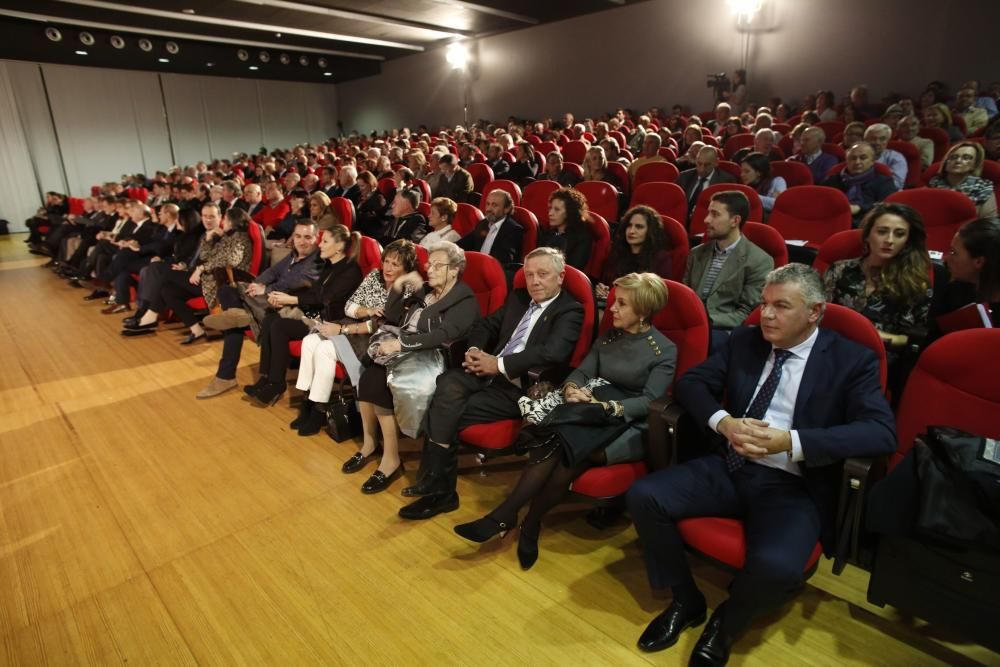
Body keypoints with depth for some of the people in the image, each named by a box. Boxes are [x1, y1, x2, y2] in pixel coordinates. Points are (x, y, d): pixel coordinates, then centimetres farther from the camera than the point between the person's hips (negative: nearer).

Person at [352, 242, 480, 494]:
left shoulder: (465, 301, -6)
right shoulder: (425, 291, 18)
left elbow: (443, 337, -20)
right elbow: (392, 318, 16)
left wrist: (400, 343, -26)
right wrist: (399, 284, 5)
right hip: (405, 352, 7)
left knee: (379, 384, -25)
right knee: (368, 377, -20)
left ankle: (391, 459, -14)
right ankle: (370, 443, -4)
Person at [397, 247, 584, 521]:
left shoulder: (570, 311, -5)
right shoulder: (518, 297, 17)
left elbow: (552, 353, -22)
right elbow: (485, 325, 20)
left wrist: (499, 363, -21)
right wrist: (474, 350, -3)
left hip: (521, 387, -6)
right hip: (489, 372, 6)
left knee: (449, 413, -20)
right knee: (448, 386, -23)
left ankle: (437, 487, -1)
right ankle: (436, 485, -16)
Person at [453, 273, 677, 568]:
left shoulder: (665, 350, -1)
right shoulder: (607, 338, 16)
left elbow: (649, 402, -10)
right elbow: (581, 372, 10)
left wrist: (607, 407, -24)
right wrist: (572, 388, -14)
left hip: (630, 425, -4)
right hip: (595, 414, 5)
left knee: (562, 444, -31)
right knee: (560, 444, -30)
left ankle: (506, 516, -18)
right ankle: (529, 525, -22)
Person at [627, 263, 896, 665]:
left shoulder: (852, 360, -2)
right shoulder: (745, 340, 9)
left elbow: (881, 432, -14)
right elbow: (690, 382, 8)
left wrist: (792, 441, -28)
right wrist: (723, 421, -14)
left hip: (793, 488, -3)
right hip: (729, 467, 4)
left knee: (776, 568, -33)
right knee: (642, 496, -16)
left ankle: (725, 624, 6)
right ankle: (686, 601, 9)